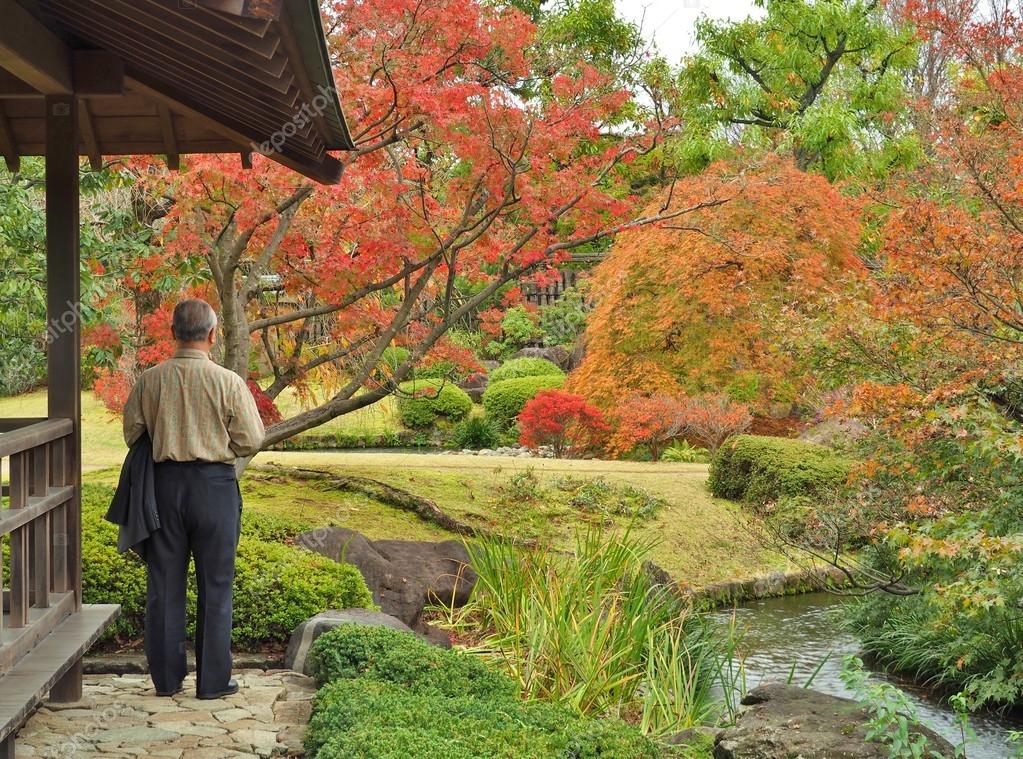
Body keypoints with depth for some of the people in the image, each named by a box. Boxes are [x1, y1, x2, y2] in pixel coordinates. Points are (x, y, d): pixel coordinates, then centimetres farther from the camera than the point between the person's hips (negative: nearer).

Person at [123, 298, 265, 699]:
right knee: (215, 585, 6)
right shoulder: (228, 382, -10)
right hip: (214, 484, -3)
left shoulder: (149, 380, -2)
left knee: (164, 583, 11)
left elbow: (132, 434, 6)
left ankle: (166, 677, 18)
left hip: (165, 481, 3)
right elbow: (250, 441, -7)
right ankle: (213, 679, 10)